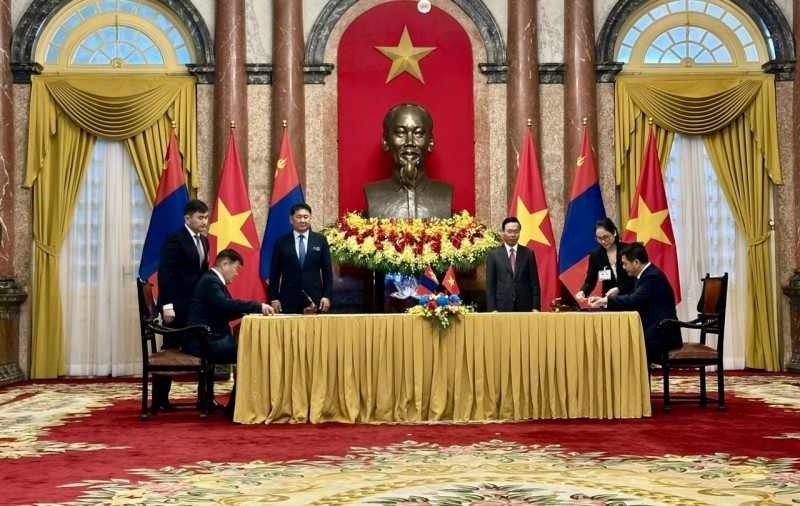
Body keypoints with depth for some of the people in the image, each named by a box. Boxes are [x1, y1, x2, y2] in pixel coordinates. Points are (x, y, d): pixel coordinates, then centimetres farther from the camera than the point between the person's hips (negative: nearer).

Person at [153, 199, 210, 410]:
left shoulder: (203, 241, 14)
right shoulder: (174, 239, -10)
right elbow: (165, 274, -15)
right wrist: (167, 305, -21)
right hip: (177, 306, -7)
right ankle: (159, 400, 9)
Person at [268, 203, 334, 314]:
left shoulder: (320, 240, 6)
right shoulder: (281, 242, 5)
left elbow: (327, 270, 6)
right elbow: (274, 272, 6)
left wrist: (327, 295, -1)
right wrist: (274, 298, -1)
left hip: (314, 298, 0)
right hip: (289, 299, 0)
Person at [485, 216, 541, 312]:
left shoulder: (528, 253, 8)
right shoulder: (494, 254, 5)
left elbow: (534, 283, 7)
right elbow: (490, 285, 2)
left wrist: (535, 307, -1)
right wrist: (492, 309, -6)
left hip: (524, 306, 1)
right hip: (502, 307, -1)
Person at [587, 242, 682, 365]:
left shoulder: (653, 277, -17)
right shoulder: (646, 275, 13)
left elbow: (633, 301, -26)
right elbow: (632, 298, 13)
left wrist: (606, 301, -13)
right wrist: (604, 300, 2)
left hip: (663, 335, -10)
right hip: (654, 332, 10)